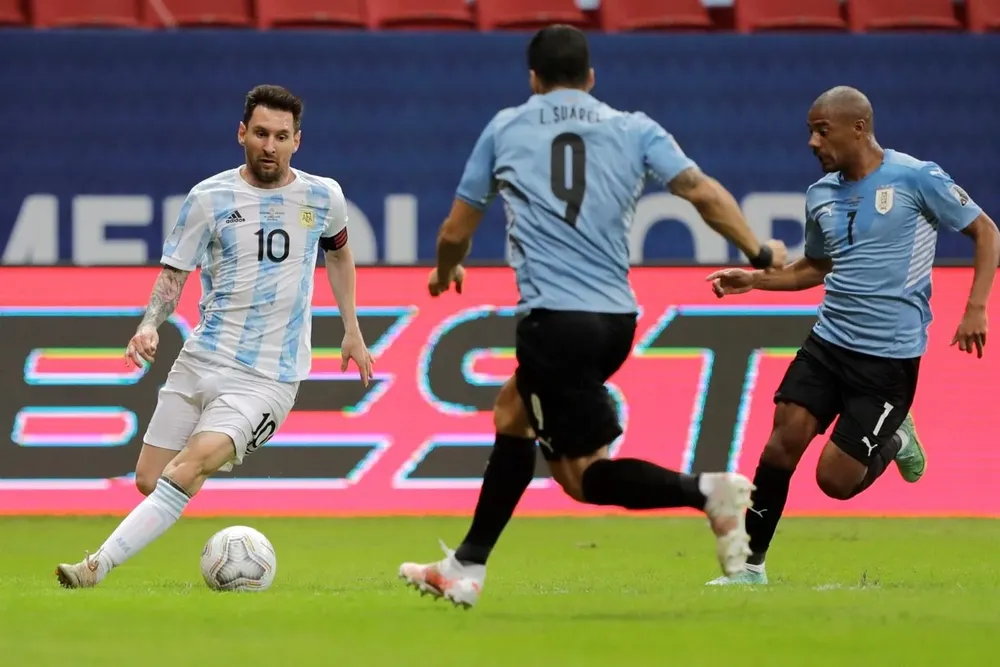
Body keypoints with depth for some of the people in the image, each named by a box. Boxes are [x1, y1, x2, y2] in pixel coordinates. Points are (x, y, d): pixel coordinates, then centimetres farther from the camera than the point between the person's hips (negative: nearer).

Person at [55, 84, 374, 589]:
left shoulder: (323, 197, 3)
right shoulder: (209, 198, 0)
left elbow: (338, 251, 25)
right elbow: (173, 274, 4)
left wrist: (352, 329, 23)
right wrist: (150, 324, -16)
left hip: (268, 376, -3)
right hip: (201, 360, 3)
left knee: (186, 471, -23)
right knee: (148, 481, 3)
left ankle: (97, 568, -27)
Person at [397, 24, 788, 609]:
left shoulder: (506, 128, 10)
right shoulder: (634, 129, 11)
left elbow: (456, 232, 18)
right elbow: (703, 192, -4)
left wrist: (447, 271, 39)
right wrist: (758, 252, 5)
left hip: (554, 319, -5)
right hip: (616, 318, 5)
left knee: (582, 475, -1)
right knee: (512, 413, 24)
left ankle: (706, 492, -23)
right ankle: (466, 569, 27)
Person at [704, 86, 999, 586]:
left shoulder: (916, 178, -10)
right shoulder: (820, 195, 8)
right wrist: (754, 279, 11)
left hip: (890, 357, -5)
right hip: (828, 342, 5)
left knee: (836, 480, -8)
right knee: (782, 443, -12)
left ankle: (892, 440, 24)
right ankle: (751, 566, -1)